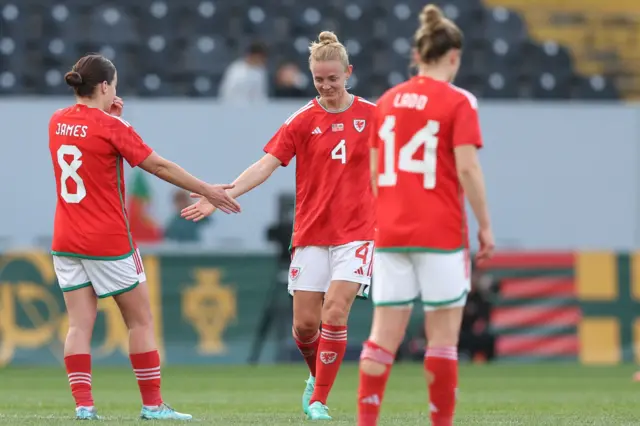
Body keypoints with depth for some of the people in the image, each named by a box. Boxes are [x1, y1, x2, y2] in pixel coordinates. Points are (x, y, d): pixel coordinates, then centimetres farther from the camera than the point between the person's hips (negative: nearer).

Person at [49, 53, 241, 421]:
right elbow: (160, 167, -9)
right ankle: (152, 404, 8)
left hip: (67, 240, 6)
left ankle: (83, 404, -5)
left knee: (80, 324, 4)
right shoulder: (111, 127, -14)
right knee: (141, 321, 5)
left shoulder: (57, 122, 4)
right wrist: (208, 191, -1)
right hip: (109, 241, -6)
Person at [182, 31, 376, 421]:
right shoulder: (302, 121, 0)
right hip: (311, 234, 1)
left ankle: (319, 401, -6)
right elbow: (266, 165, -8)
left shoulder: (371, 115, 1)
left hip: (355, 233, -1)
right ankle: (317, 377, 30)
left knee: (335, 312, -15)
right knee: (305, 323, 0)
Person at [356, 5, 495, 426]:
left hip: (390, 232, 5)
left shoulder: (386, 101, 9)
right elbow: (467, 169, -12)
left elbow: (371, 172, 10)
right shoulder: (458, 102, -6)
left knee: (385, 332, 4)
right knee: (444, 334, 2)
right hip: (441, 233, -4)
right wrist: (485, 225, -4)